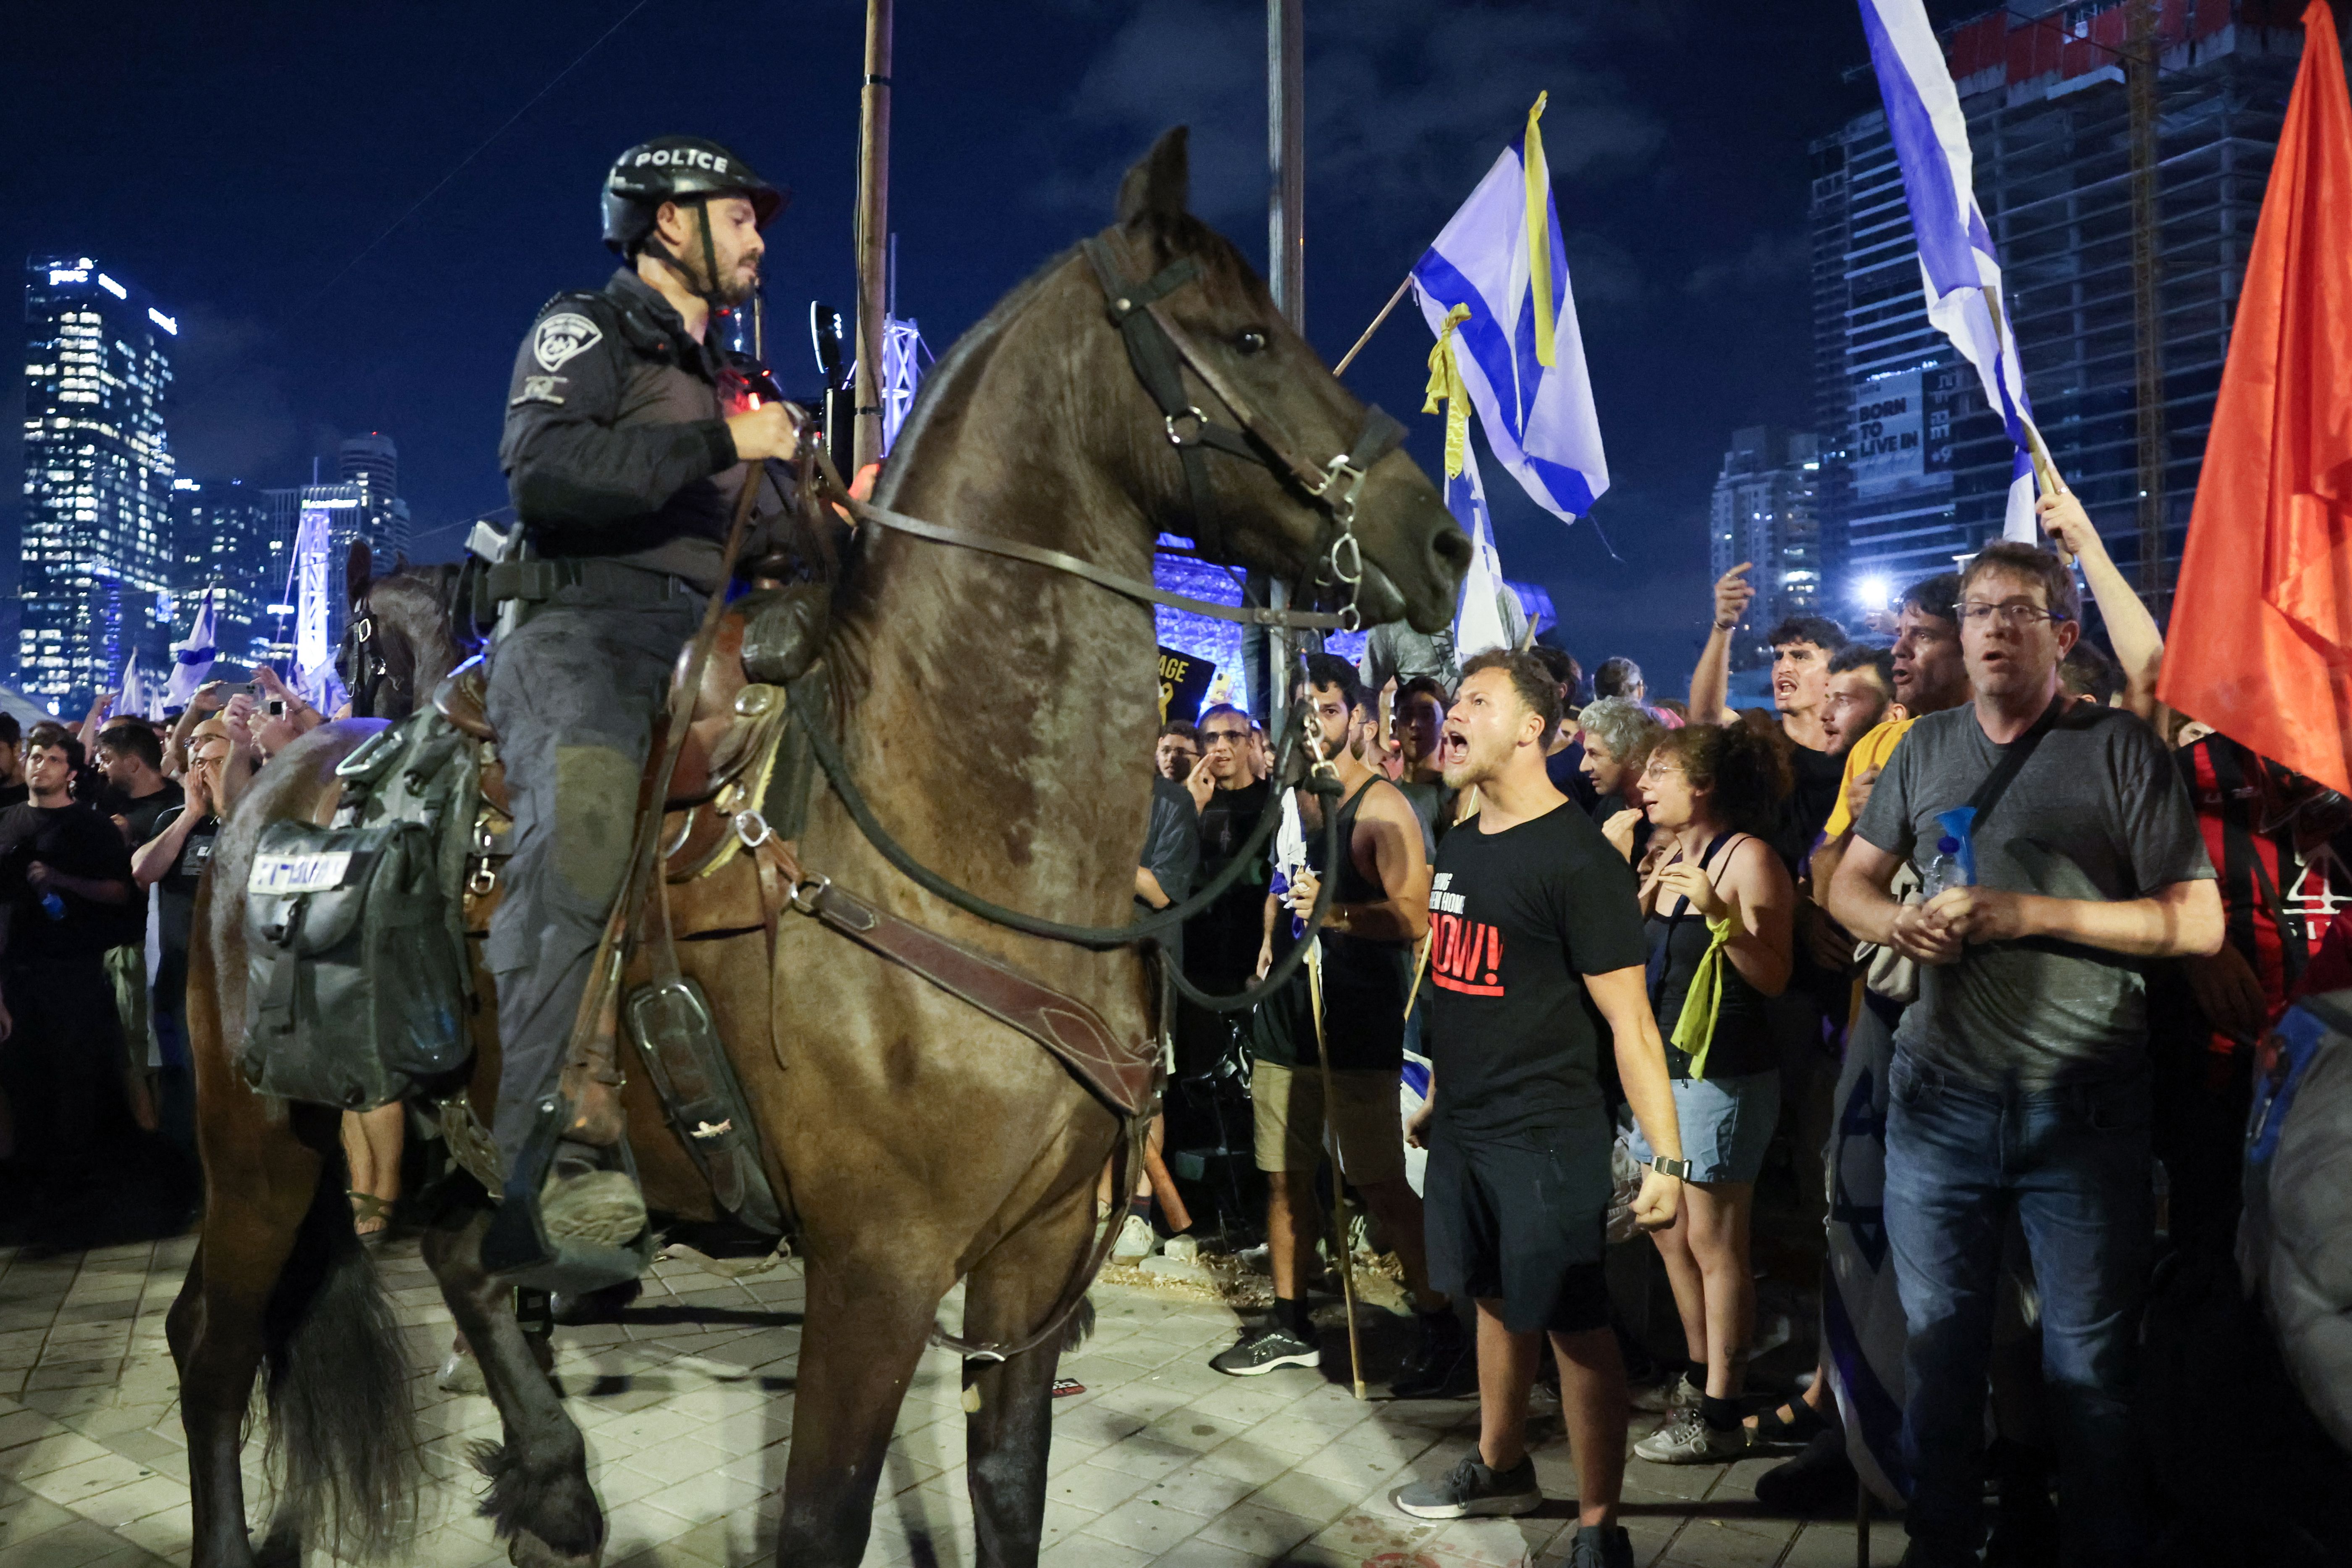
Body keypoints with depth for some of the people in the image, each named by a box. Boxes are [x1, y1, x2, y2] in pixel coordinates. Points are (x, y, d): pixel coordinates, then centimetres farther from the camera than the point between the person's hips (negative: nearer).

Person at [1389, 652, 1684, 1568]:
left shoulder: (1577, 857, -15)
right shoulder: (1458, 847, 10)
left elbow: (1629, 1018, -17)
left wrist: (1666, 1157, -20)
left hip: (1544, 1139, -8)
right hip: (1462, 1130, 8)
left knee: (1573, 1325, 0)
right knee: (1497, 1299, 20)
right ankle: (1501, 1468, 37)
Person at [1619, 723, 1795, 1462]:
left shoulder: (1748, 857, -11)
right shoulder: (1664, 859, 13)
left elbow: (1774, 977, -16)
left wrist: (1722, 916, -28)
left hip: (1723, 1074, -9)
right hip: (1662, 1066, 9)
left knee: (1713, 1242, -3)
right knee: (1668, 1231, 15)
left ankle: (1720, 1416, 6)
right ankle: (1701, 1379, 30)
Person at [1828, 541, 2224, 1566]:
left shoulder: (2118, 749, -4)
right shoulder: (1925, 747, 10)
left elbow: (2197, 921, -9)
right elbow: (1849, 883, 17)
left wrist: (2028, 915, -18)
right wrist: (1895, 921, -6)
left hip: (2085, 1107, -4)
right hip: (1941, 1096, 4)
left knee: (2090, 1363, 7)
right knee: (1938, 1344, 14)